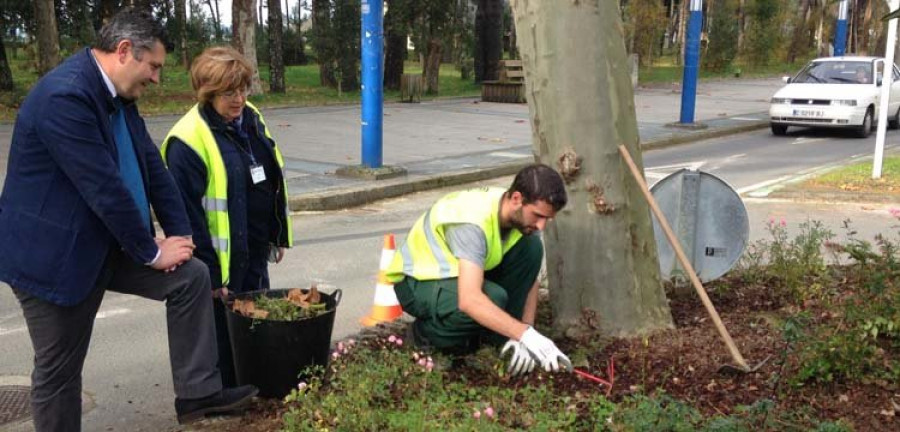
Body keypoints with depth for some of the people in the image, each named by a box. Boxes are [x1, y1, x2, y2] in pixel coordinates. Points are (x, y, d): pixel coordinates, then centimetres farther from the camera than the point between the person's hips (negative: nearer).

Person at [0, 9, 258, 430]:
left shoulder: (118, 95, 4)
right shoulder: (64, 96, -26)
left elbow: (152, 165, 6)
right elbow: (104, 188, -26)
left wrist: (178, 234, -1)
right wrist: (151, 252, -17)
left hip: (109, 244, 9)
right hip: (55, 253, -9)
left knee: (191, 276, 1)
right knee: (58, 370, 5)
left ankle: (196, 393, 8)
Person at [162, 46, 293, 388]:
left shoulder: (251, 119, 4)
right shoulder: (188, 140, -20)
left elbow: (273, 180, 15)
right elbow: (188, 214, -20)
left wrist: (279, 235, 15)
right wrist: (210, 274, -18)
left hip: (256, 254, 8)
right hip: (222, 259, -8)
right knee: (224, 336, 5)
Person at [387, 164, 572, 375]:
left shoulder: (522, 214, -11)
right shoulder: (474, 220, -36)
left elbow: (529, 277, -3)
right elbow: (469, 300, -45)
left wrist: (525, 331, -16)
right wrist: (526, 335, -47)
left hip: (460, 271, 7)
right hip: (417, 282, -7)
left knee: (531, 247, -14)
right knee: (493, 298, -36)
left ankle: (495, 335, -3)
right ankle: (429, 332, -7)